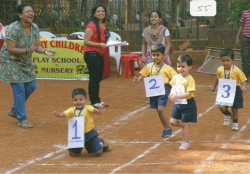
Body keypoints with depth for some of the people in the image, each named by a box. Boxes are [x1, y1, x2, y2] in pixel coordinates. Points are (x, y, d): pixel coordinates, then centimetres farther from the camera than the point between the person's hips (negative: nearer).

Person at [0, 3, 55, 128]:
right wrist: (27, 50, -35)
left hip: (26, 63, 7)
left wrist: (44, 51, -21)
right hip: (11, 62, -7)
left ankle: (14, 110, 30)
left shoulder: (35, 28, -4)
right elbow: (10, 49, -25)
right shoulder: (13, 28, -24)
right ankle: (22, 119, 4)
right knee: (19, 90, -8)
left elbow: (37, 46, 1)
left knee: (31, 86, 9)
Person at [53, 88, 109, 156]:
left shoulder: (87, 108, -15)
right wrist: (59, 115, -43)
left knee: (98, 152, -2)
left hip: (90, 134, -3)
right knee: (72, 153, 5)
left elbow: (93, 110, -34)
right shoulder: (72, 110, -6)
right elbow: (64, 114, -19)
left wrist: (97, 111, -58)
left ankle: (100, 142, 34)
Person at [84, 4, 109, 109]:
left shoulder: (104, 25, 11)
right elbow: (86, 41, -17)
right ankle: (94, 102, -1)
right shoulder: (91, 26, -14)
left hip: (100, 55, 9)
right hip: (92, 55, -9)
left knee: (98, 78, 14)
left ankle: (97, 100, 24)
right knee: (94, 78, -6)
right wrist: (99, 44, -24)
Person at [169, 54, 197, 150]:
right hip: (177, 104, 6)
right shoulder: (176, 77, 2)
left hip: (187, 104, -6)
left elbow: (188, 94, -23)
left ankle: (185, 143, 16)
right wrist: (171, 94, -7)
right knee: (173, 122, 3)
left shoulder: (190, 79, -18)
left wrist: (177, 96, -35)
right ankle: (185, 127, 31)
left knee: (184, 124, 2)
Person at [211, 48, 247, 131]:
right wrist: (214, 86, 26)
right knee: (221, 107, -12)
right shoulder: (220, 70, -6)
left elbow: (244, 80, -14)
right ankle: (228, 115, 22)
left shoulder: (237, 71, -19)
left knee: (234, 109, 10)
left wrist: (243, 87, -34)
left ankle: (235, 124, 35)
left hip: (235, 92, -3)